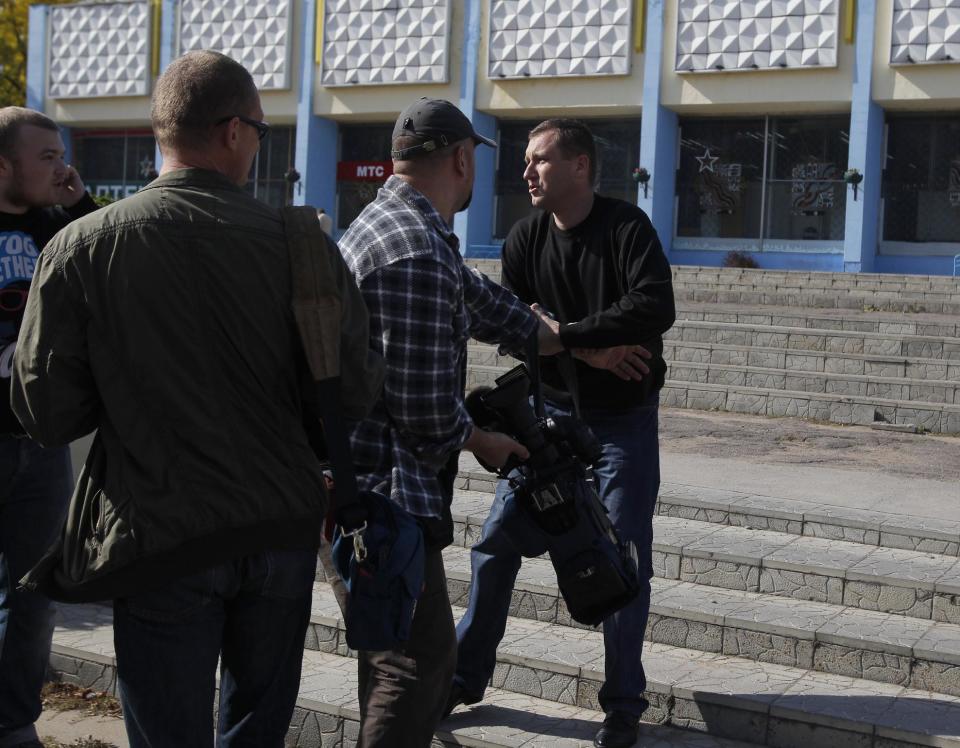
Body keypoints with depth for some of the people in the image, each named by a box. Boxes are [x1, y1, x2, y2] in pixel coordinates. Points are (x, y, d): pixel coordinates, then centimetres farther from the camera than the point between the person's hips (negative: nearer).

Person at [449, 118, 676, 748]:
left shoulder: (626, 228, -11)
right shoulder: (525, 240, 1)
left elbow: (656, 308, -25)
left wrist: (562, 332, -23)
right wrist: (595, 349, -17)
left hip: (624, 420, -4)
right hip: (550, 412, 4)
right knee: (496, 546, 5)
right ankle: (466, 677, 22)